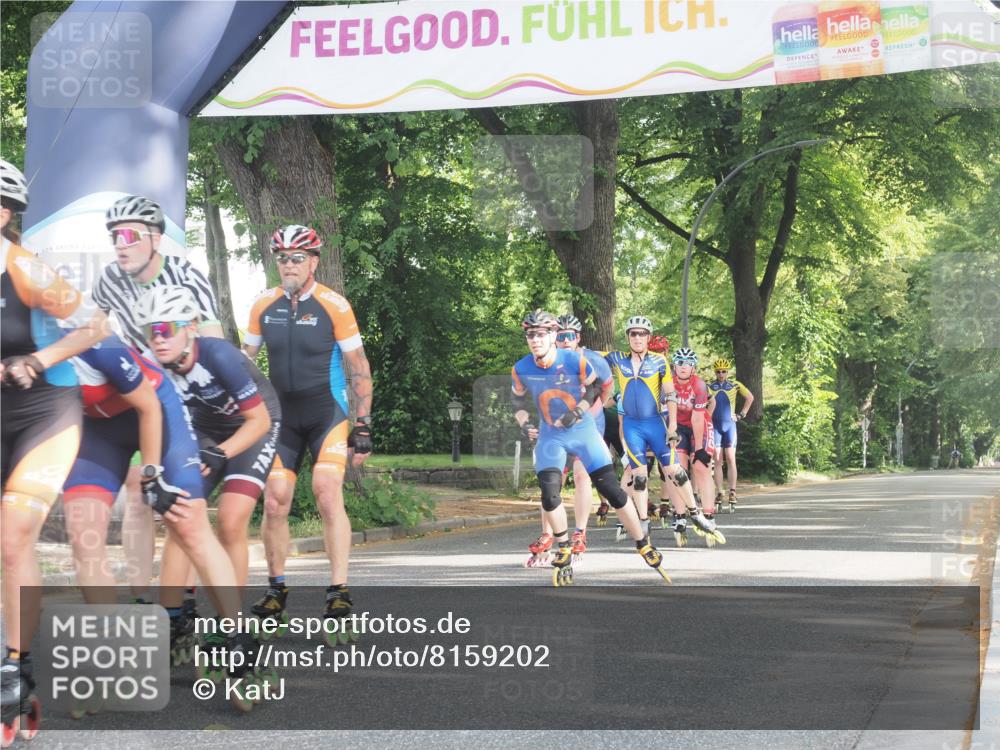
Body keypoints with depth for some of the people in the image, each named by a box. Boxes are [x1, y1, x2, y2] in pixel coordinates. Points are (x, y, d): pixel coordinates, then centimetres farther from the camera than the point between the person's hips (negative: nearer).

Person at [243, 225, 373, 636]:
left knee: (328, 495, -18)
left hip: (327, 414, -3)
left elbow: (359, 368, -6)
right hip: (283, 417, 3)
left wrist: (363, 425, -9)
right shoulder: (264, 306, 0)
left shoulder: (334, 305, -11)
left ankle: (339, 591, -14)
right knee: (275, 502, -2)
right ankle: (276, 587, 15)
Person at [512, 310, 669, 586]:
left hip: (582, 430, -2)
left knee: (612, 489, -4)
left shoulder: (574, 361, -19)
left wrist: (578, 411, -16)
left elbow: (594, 387, -2)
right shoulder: (521, 369, -12)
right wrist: (523, 423, -9)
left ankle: (644, 546, 9)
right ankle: (564, 551, 8)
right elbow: (517, 399, 7)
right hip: (551, 436, 2)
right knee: (549, 494, -14)